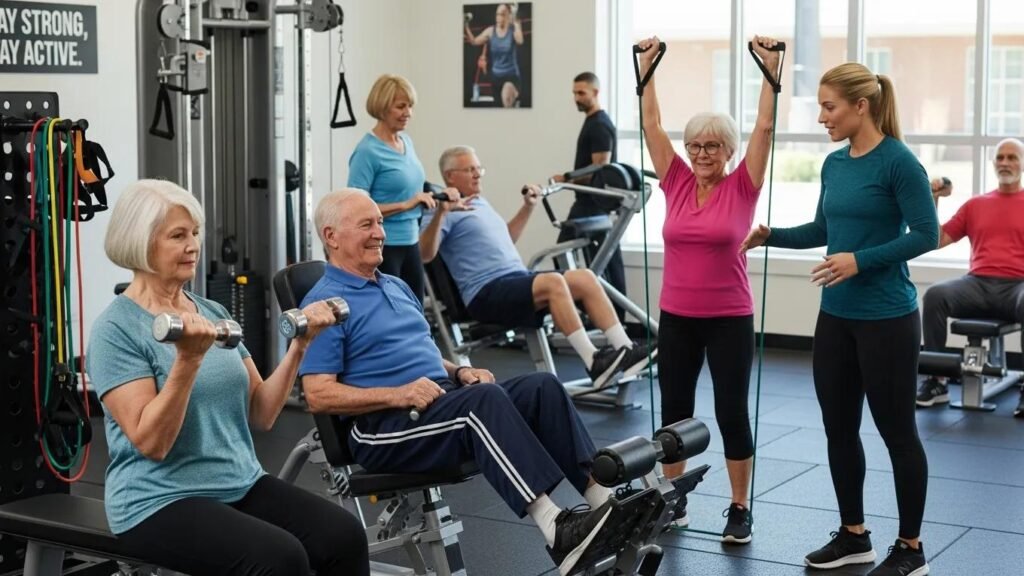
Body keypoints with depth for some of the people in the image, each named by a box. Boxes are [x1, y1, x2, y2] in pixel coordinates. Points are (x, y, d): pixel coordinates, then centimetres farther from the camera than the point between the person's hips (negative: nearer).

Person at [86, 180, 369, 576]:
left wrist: (299, 345, -2)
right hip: (160, 501, -6)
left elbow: (260, 416, 9)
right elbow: (151, 442, -18)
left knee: (344, 535, -18)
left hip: (241, 485, 6)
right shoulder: (117, 330, -8)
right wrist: (188, 360, -28)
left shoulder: (214, 313, 11)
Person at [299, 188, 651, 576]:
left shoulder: (396, 287, 22)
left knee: (543, 387, -13)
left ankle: (602, 496, -21)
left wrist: (459, 372, 6)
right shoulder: (326, 303, -5)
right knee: (484, 399, -35)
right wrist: (398, 394, -22)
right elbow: (319, 395, -12)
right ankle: (556, 529, -44)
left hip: (445, 399, 8)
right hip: (384, 428, -8)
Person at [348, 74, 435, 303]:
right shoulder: (367, 152, -15)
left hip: (410, 242, 8)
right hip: (381, 246, -8)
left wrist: (427, 197, 6)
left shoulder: (406, 141, 9)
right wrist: (405, 205, -21)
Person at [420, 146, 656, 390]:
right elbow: (424, 255, -18)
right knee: (553, 282, -32)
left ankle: (626, 349, -15)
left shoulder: (481, 203, 25)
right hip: (486, 293, -9)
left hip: (519, 280, 9)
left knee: (585, 277, -9)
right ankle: (594, 362, -34)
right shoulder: (445, 211, -3)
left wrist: (528, 206, 37)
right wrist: (440, 213, -30)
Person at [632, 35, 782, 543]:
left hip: (729, 319, -3)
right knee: (674, 409, 11)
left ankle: (740, 509, 14)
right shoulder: (676, 183, 2)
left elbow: (764, 127, -9)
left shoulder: (742, 187, -4)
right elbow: (651, 124, 3)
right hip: (676, 317, 3)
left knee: (731, 413, 2)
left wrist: (770, 70, -11)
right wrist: (647, 69, 2)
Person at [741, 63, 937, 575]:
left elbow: (926, 234, -16)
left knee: (897, 432, 3)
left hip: (886, 319, -8)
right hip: (836, 316, 8)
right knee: (839, 428, 13)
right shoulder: (834, 164, 9)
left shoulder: (898, 161, -14)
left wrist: (861, 261, -23)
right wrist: (771, 236, 6)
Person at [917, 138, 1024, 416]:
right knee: (935, 294, -27)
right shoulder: (975, 205, 20)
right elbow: (937, 240, 16)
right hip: (978, 284, 3)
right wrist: (933, 201, 6)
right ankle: (936, 382, -22)